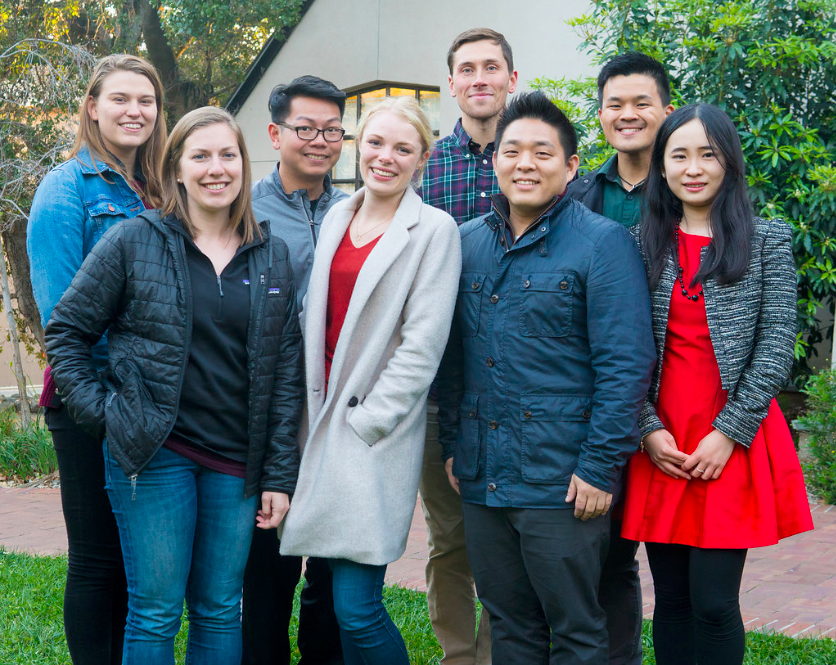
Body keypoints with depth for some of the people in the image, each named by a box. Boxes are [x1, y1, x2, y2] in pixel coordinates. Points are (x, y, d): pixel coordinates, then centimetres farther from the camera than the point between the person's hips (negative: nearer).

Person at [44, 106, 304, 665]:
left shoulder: (272, 256, 7)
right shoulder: (133, 242, -2)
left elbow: (286, 371, 6)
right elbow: (66, 331, 3)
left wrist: (280, 474, 2)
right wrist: (101, 409, -7)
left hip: (235, 462, 3)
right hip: (154, 453, -3)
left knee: (221, 613, 11)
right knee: (156, 613, 2)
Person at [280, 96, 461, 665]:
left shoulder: (434, 230, -4)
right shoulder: (337, 217, 14)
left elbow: (422, 346, -10)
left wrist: (364, 424, -12)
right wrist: (317, 415, 10)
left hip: (375, 434, -5)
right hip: (324, 422, 6)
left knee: (357, 609, -9)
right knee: (337, 600, 9)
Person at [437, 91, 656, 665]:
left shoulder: (602, 243, -7)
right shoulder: (468, 243, 10)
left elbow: (625, 365, -12)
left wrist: (599, 467, -16)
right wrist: (452, 444, 11)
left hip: (563, 485, -5)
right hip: (482, 477, 6)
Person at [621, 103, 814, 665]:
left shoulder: (768, 240, 2)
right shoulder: (643, 244, 8)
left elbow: (776, 348, -4)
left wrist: (729, 433, -10)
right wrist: (649, 429, -5)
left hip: (735, 443, -2)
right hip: (662, 444, 2)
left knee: (713, 601, -4)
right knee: (672, 599, 9)